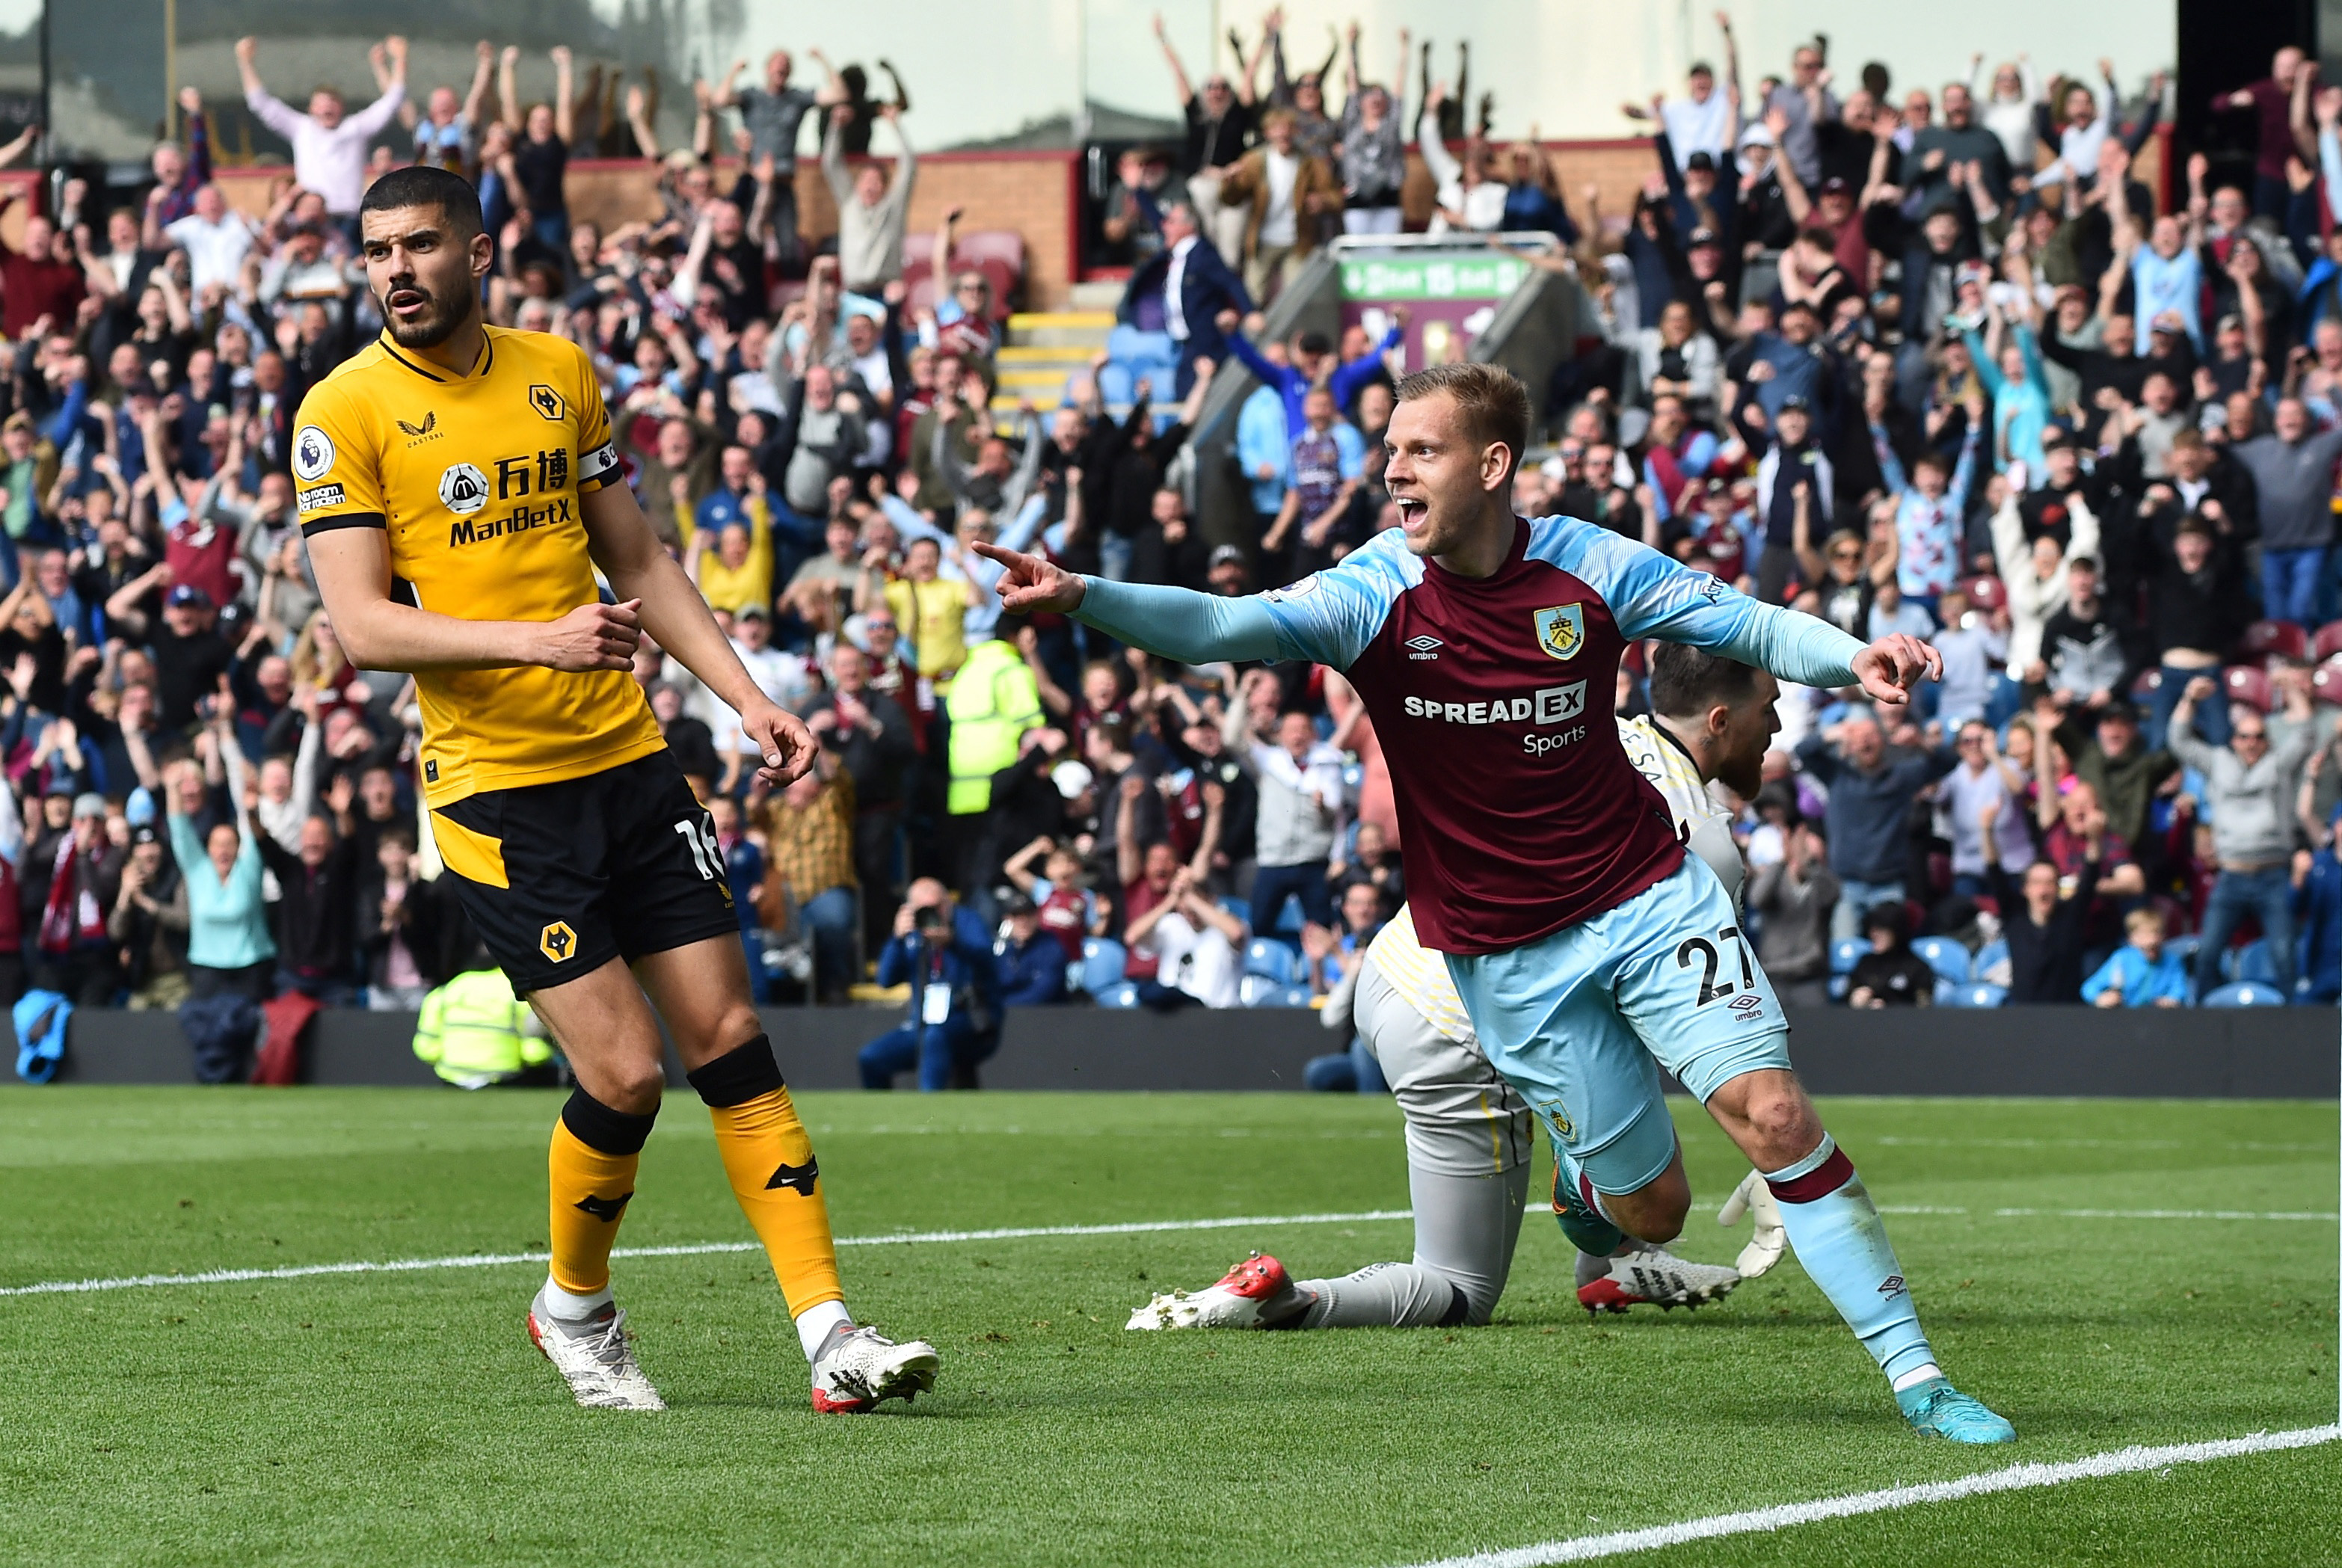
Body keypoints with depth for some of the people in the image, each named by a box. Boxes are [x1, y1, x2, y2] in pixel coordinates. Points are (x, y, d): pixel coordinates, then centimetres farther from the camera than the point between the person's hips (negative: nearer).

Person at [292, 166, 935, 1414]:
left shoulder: (559, 374, 9)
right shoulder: (344, 412, -6)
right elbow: (360, 625, -13)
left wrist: (747, 699, 9)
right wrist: (536, 639, -25)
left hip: (628, 760, 5)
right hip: (493, 787, -5)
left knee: (729, 1041, 1)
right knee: (623, 1074, -9)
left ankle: (829, 1335, 4)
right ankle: (574, 1309, 17)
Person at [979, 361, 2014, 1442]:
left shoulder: (1588, 564, -8)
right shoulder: (1378, 592, -13)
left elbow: (1749, 626, 2)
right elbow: (1224, 627, -27)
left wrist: (1853, 658, -18)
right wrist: (1081, 598, -43)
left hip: (1649, 896, 1)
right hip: (1507, 961, 0)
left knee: (1774, 1116, -14)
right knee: (1649, 1207, 2)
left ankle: (1913, 1372, -5)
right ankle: (1580, 1180, 42)